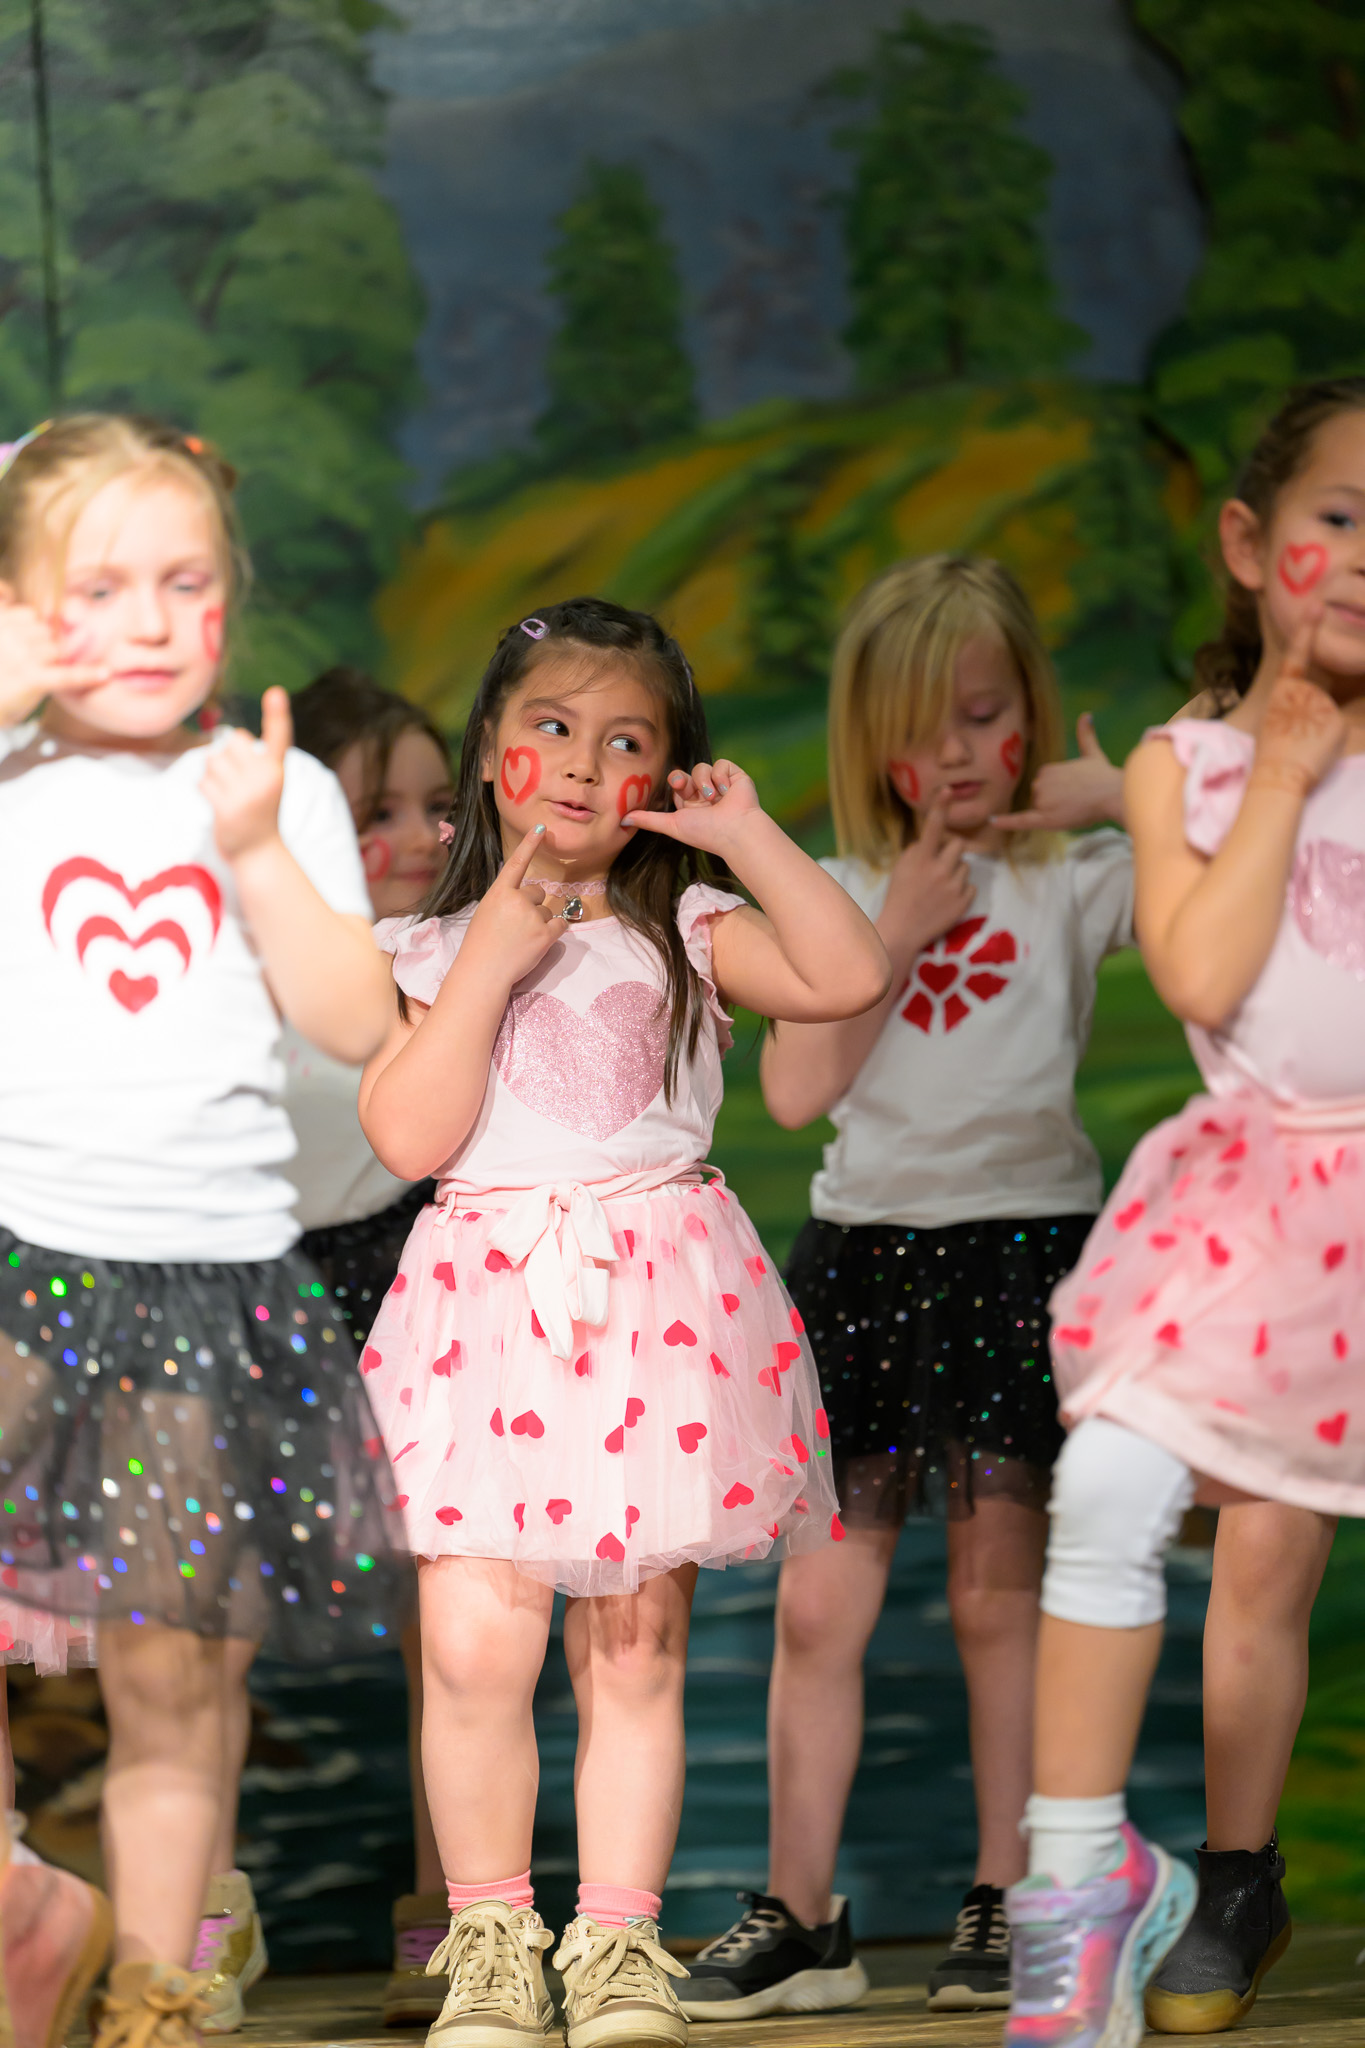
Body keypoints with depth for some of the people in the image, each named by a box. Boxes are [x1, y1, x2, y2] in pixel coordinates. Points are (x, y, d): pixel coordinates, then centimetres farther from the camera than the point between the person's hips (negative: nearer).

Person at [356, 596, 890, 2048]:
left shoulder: (685, 934, 9)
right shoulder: (436, 951, 8)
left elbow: (848, 977, -8)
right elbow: (407, 1135, -6)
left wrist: (745, 834, -6)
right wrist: (492, 964, -10)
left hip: (654, 1309, 1)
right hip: (490, 1304, -1)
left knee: (633, 1656, 3)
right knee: (475, 1647, -11)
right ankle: (490, 1931, 6)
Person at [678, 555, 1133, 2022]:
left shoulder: (1071, 879, 1)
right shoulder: (840, 898, 9)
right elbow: (796, 1087, -2)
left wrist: (1114, 786, -11)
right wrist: (898, 930, -5)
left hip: (1022, 1242, -2)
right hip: (862, 1252, 2)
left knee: (1001, 1592, 3)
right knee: (818, 1602, 0)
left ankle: (1005, 1901, 13)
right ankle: (800, 1917, 6)